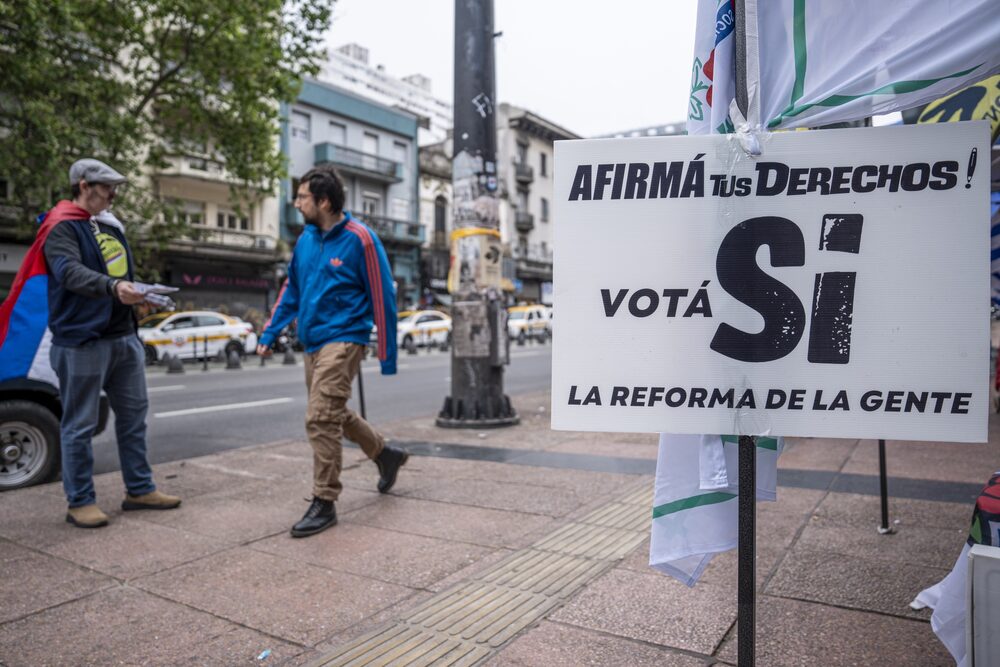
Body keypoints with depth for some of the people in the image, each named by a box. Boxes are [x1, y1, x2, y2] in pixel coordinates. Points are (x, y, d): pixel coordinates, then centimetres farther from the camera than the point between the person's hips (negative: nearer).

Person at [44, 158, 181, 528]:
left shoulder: (111, 226, 16)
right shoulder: (62, 228, -9)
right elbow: (70, 272, -27)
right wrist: (113, 287, -42)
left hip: (124, 336, 9)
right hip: (82, 341, -8)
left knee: (134, 415, 14)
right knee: (80, 425, 1)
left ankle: (140, 490, 25)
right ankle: (80, 501, 13)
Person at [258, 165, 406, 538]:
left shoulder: (359, 239, -12)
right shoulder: (306, 239, 9)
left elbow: (382, 297, -10)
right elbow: (291, 291, 19)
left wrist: (387, 355, -9)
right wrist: (269, 334, 13)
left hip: (342, 340, -8)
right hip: (313, 343, 8)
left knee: (320, 420, -11)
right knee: (336, 415, 17)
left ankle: (324, 503, 2)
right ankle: (386, 456, 38)